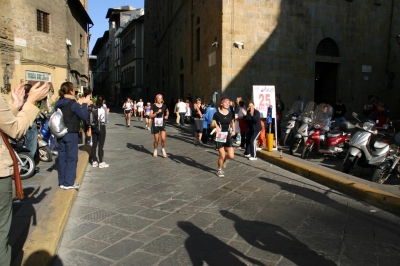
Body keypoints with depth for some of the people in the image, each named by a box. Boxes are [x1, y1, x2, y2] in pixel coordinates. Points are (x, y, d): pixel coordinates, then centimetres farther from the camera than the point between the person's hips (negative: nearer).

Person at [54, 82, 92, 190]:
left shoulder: (58, 103, 8)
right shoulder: (73, 104, -14)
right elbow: (83, 116, -13)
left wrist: (79, 103, 17)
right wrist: (84, 104, -2)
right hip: (71, 134, -7)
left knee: (62, 157, 11)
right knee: (71, 158, 1)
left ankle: (62, 182, 19)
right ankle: (68, 183, 4)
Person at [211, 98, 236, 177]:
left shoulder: (231, 114, 4)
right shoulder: (217, 114, -7)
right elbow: (212, 125, -2)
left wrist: (233, 130, 6)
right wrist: (216, 125, -25)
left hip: (228, 136, 4)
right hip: (219, 137, -3)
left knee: (231, 156, -6)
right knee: (222, 155, -5)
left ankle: (223, 159, 30)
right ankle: (219, 170, 22)